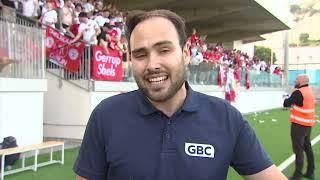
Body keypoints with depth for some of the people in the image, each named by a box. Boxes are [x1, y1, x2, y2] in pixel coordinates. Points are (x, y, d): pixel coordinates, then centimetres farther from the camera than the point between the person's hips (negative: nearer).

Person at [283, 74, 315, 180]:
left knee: (298, 149, -4)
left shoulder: (299, 92, -18)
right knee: (307, 147, 14)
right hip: (308, 124, 9)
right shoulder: (309, 91, 9)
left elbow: (286, 104, -13)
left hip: (299, 124, -9)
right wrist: (293, 104, 5)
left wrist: (287, 100, 6)